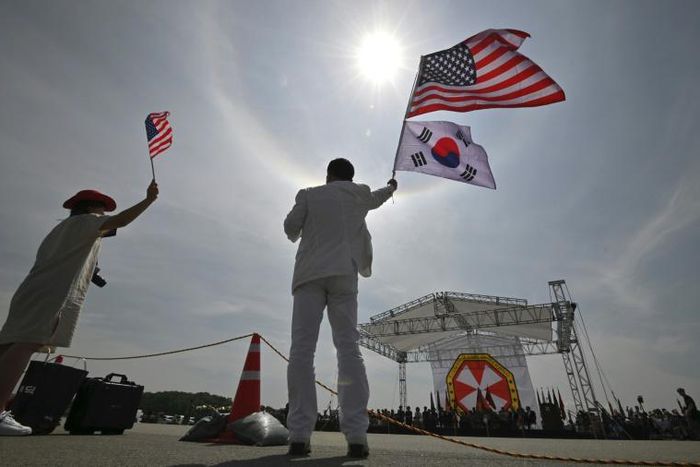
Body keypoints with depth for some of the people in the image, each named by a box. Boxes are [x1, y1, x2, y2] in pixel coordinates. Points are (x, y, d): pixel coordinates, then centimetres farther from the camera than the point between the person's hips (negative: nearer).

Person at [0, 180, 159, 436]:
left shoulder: (62, 228, 33)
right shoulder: (84, 221, 7)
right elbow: (120, 221, -8)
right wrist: (149, 199, -3)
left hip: (35, 292, 10)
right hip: (55, 295, -10)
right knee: (28, 344, -21)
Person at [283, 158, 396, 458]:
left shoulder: (309, 194, 13)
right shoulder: (358, 192, 17)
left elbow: (290, 227, 7)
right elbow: (375, 199, 38)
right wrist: (390, 188, 60)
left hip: (310, 274, 0)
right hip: (343, 274, 1)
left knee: (302, 349, -4)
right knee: (349, 349, -4)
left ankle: (299, 436, -9)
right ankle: (356, 436, -10)